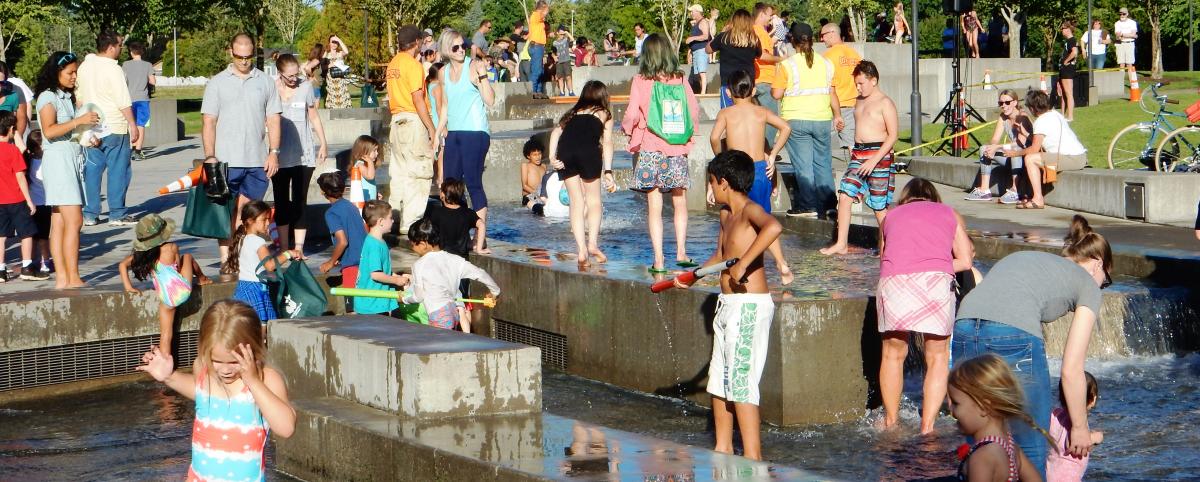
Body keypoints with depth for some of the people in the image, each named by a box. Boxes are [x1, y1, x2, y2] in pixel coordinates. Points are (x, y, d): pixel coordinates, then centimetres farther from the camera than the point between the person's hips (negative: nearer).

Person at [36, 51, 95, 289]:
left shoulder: (67, 97, 19)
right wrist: (79, 121, -21)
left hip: (73, 158, 8)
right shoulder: (48, 96, -7)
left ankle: (62, 278, 4)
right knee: (74, 221, -13)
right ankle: (73, 279, -15)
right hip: (58, 158, -8)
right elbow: (49, 130, -18)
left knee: (60, 223, 6)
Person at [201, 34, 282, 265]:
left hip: (257, 160, 1)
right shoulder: (217, 83, 4)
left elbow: (273, 119, 9)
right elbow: (209, 122, 1)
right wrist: (210, 157, -7)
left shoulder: (265, 82, 9)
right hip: (226, 159, -1)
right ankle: (226, 261, 1)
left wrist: (273, 152, 0)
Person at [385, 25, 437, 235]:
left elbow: (390, 99, 13)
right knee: (418, 174, -4)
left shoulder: (392, 64, 12)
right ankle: (411, 222, -7)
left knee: (398, 173, 12)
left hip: (396, 120, 8)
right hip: (414, 120, -8)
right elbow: (418, 100, -17)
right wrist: (432, 129, -15)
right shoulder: (412, 64, -12)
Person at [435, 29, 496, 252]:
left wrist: (482, 75, -25)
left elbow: (490, 100, -15)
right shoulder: (443, 73, 12)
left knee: (473, 183, -10)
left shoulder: (473, 67, -7)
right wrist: (438, 133, 21)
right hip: (454, 133, 7)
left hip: (475, 133, -7)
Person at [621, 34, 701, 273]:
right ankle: (681, 251, 9)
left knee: (654, 206, 2)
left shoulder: (640, 81, -7)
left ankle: (658, 259, -1)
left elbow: (632, 115, -11)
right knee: (680, 203, 15)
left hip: (650, 148, -2)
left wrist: (626, 128, 10)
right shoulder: (680, 80, 0)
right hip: (677, 148, 2)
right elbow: (694, 111, 1)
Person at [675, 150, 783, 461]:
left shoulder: (750, 210, -15)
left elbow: (773, 227, -39)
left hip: (749, 305, -10)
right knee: (719, 378, 16)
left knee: (740, 380, -10)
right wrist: (693, 277, 33)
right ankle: (723, 447, 27)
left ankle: (752, 455, -7)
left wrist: (743, 262, -38)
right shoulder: (726, 214, 14)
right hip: (728, 306, 10)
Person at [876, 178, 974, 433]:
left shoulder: (891, 216, 28)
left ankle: (891, 422, 23)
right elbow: (966, 261, 17)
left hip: (893, 280, 1)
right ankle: (927, 427, 4)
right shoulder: (950, 214, 26)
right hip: (936, 281, -1)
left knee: (893, 354, 19)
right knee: (937, 357, 12)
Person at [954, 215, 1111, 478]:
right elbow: (1071, 370, 13)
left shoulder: (1020, 257, 35)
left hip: (963, 331, 5)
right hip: (1014, 337, -5)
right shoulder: (1088, 285, 19)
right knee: (1031, 452, 10)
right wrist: (1080, 427, 24)